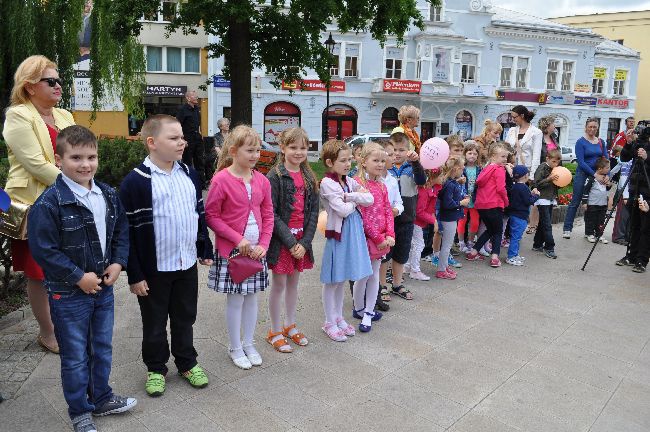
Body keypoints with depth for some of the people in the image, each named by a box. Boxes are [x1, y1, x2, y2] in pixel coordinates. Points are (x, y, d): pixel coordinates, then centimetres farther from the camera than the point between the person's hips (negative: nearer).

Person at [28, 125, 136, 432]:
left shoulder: (108, 195, 0)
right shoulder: (49, 204, -19)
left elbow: (121, 231, 10)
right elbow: (43, 250, -19)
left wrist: (118, 263, -4)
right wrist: (79, 277, -18)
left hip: (104, 287, 6)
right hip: (69, 294, -5)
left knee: (102, 349, 20)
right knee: (75, 356, 10)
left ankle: (101, 398, 40)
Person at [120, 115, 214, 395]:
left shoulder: (189, 175, 4)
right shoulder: (135, 181, -14)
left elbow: (200, 214, 13)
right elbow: (128, 231, -13)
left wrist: (206, 250, 14)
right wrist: (134, 275, -13)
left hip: (187, 265, 5)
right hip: (154, 269, -5)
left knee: (185, 318, 19)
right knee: (155, 323, 13)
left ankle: (187, 362, 37)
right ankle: (156, 369, 33)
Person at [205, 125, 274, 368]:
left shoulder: (261, 180, 1)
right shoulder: (221, 180, -14)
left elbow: (268, 216, 6)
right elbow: (211, 216, -11)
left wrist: (263, 244, -5)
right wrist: (238, 239, -16)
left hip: (256, 250, 5)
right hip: (231, 250, -5)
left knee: (251, 297, 15)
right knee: (235, 299, 6)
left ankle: (248, 344, 32)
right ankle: (235, 348, 25)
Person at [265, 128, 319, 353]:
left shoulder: (309, 177, 6)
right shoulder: (275, 176, -11)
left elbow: (314, 212, 2)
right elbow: (271, 213, -15)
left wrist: (305, 242, -8)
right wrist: (290, 241, -18)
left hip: (302, 240, 5)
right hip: (280, 239, -5)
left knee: (293, 283, 17)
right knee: (279, 285, 6)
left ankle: (290, 326, 33)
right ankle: (275, 332, 21)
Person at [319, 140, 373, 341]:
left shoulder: (350, 181, 8)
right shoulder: (327, 183, -13)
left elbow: (370, 199, -3)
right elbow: (343, 210, -21)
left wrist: (350, 196, -15)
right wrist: (357, 198, -4)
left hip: (353, 232, 7)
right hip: (338, 233, -7)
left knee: (342, 279, 17)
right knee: (332, 281, 6)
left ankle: (339, 317, 31)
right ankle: (329, 322, 19)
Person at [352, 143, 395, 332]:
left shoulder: (381, 186, 9)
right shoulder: (358, 183, -14)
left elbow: (388, 212, 9)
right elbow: (362, 215, -17)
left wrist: (390, 235, -5)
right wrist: (378, 238, -15)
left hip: (381, 239, 7)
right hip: (365, 237, -7)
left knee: (374, 275, 13)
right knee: (363, 276, 6)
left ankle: (368, 313, 24)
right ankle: (358, 309, 27)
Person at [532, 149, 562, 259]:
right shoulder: (542, 168, -11)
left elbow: (556, 186, 20)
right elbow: (536, 184, -18)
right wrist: (549, 179, -24)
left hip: (551, 199, 8)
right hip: (543, 199, -8)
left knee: (543, 224, 13)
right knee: (547, 225, -8)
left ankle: (537, 245, 21)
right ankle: (549, 248, -5)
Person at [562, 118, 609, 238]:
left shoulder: (601, 142, 9)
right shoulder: (581, 142, -5)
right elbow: (581, 162, -13)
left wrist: (606, 175, -8)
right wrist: (595, 174, -18)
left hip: (598, 176, 5)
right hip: (583, 174, -5)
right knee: (575, 202, -2)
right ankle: (567, 229, 4)